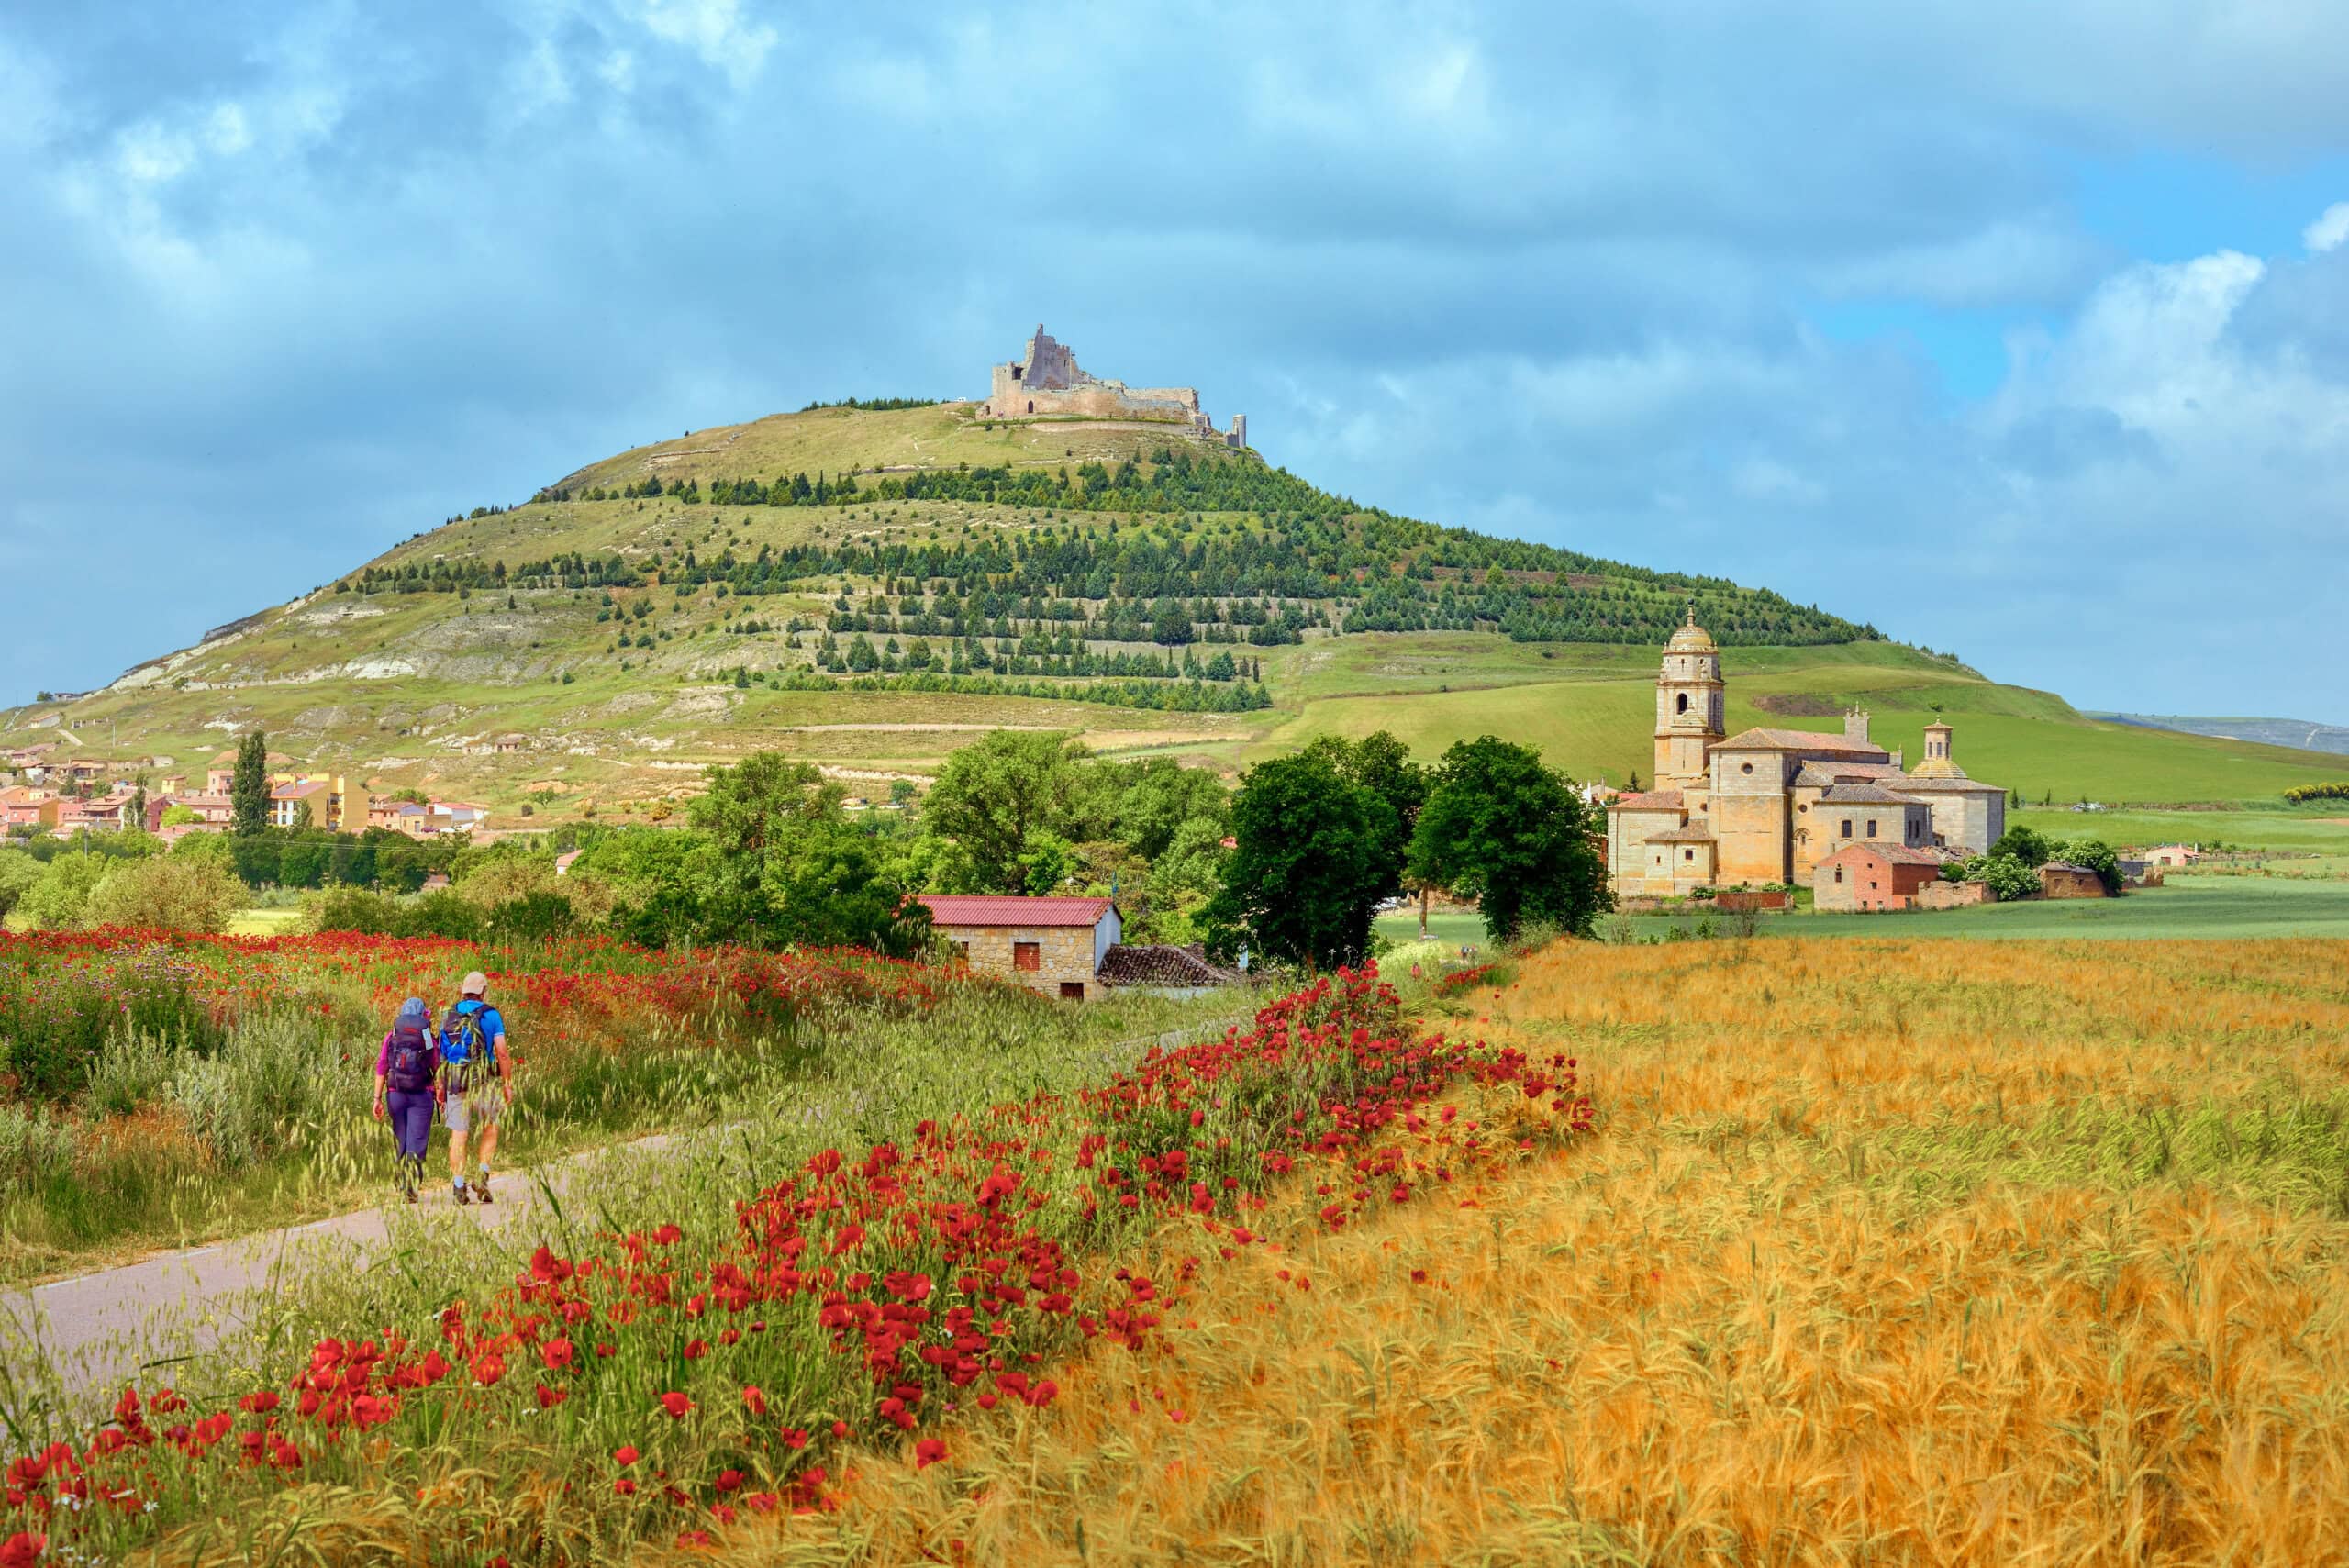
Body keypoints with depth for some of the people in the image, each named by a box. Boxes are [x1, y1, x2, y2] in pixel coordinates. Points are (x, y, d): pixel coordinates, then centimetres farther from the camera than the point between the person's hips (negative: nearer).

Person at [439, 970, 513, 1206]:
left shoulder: (448, 1016, 11)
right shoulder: (490, 1014, -2)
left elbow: (441, 1055, 12)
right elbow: (502, 1053, -7)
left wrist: (441, 1088, 17)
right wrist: (508, 1083, 0)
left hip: (455, 1083, 3)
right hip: (483, 1081, -3)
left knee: (458, 1136, 3)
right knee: (489, 1130, 15)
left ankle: (459, 1187, 0)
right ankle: (481, 1176, 1)